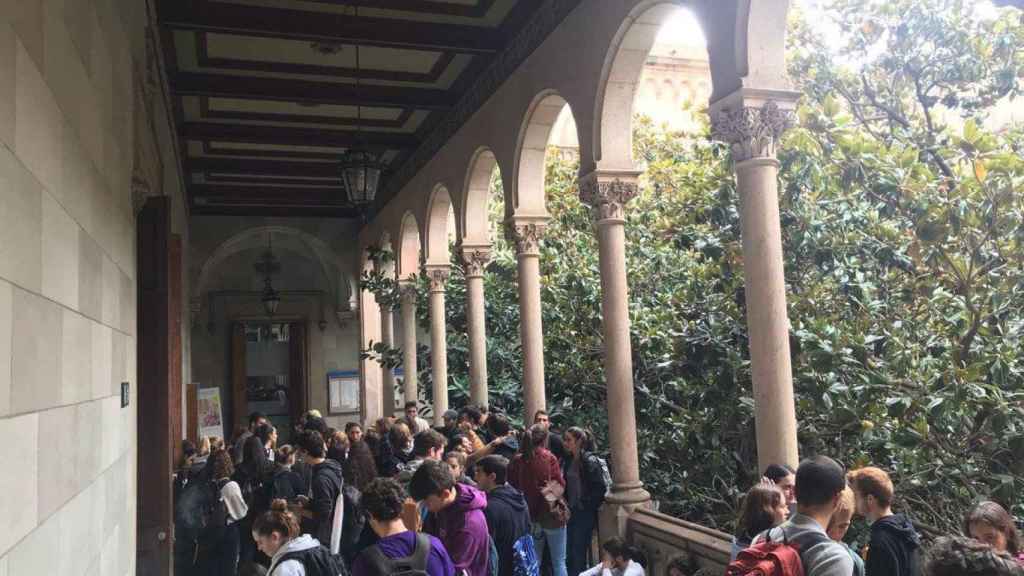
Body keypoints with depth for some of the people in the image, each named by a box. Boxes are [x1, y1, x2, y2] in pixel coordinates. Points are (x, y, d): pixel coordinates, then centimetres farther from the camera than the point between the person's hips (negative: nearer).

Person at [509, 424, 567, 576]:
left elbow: (513, 486, 2)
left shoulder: (517, 461, -4)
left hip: (530, 516, 4)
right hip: (551, 514, -3)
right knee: (559, 562, 8)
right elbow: (560, 485, -11)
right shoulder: (549, 458, -14)